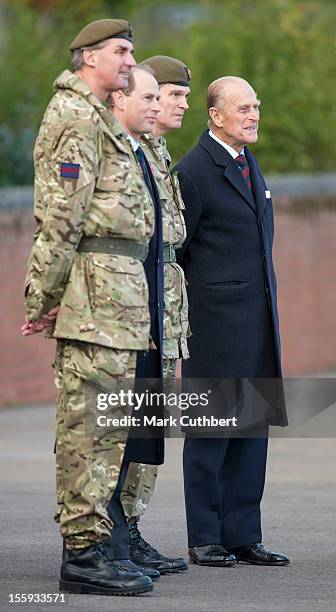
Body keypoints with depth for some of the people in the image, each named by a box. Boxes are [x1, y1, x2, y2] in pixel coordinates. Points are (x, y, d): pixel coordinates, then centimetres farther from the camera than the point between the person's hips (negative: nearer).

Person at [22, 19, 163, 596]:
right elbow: (60, 217, -16)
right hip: (97, 285, -10)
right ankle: (84, 553, -9)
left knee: (104, 425, 11)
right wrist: (44, 298, -18)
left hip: (119, 285, 10)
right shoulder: (77, 117, -10)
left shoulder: (97, 118, 24)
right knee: (90, 424, -10)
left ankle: (89, 545, 16)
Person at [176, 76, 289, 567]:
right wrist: (185, 316, -4)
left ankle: (243, 536, 11)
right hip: (215, 322, -8)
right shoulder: (194, 171, -9)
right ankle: (204, 540, 3)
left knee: (252, 428, 7)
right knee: (210, 431, -3)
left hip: (258, 319, 8)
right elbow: (175, 249, -6)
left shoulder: (250, 164, 17)